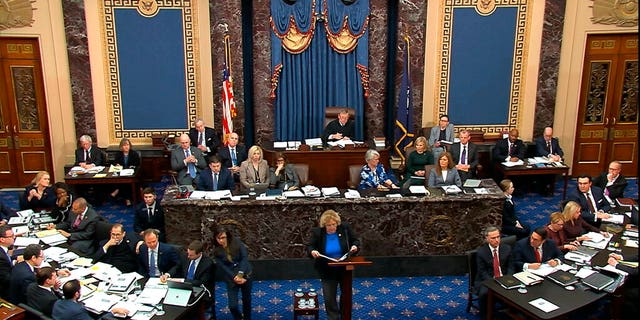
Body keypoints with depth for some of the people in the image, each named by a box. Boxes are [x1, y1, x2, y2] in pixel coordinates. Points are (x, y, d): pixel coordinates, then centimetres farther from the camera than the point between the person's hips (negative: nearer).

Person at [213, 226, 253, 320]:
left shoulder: (237, 242, -12)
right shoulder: (216, 251, -10)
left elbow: (245, 257, -13)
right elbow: (223, 267, -12)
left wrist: (240, 274, -22)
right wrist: (235, 277, -22)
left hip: (245, 274, 0)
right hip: (231, 279, 0)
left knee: (247, 299, 14)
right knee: (232, 305, -5)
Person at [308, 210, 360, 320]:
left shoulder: (345, 228, -12)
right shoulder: (317, 232, -14)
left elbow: (356, 240, 0)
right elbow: (310, 247, -5)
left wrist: (355, 246, -22)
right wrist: (312, 251, -27)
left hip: (345, 269, 1)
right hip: (327, 271, -1)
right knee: (329, 298, 2)